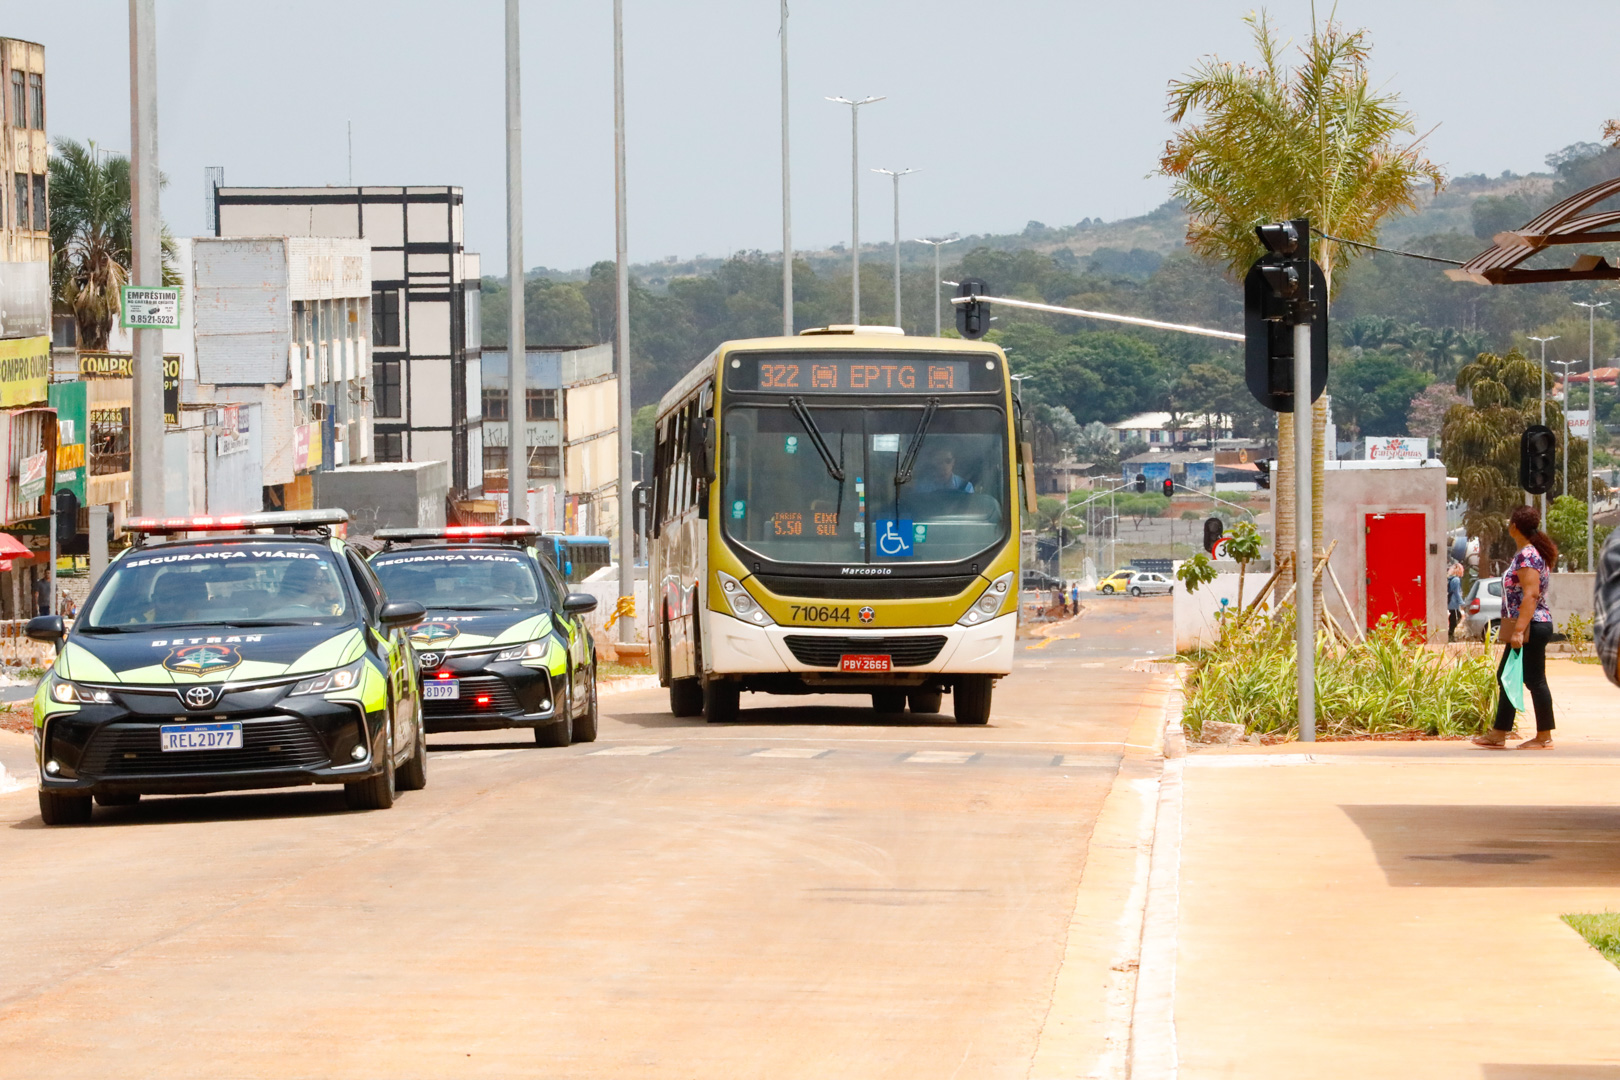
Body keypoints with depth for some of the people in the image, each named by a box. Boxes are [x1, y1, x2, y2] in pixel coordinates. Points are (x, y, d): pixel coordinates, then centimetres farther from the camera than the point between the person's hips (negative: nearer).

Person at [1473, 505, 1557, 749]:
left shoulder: (1527, 556, -17)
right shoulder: (1538, 552, 14)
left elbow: (1531, 594, -25)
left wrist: (1519, 631, -28)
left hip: (1531, 628, -11)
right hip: (1531, 628, 11)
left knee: (1534, 680, -4)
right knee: (1505, 677, 14)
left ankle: (1544, 738, 1)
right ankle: (1498, 735, 18)